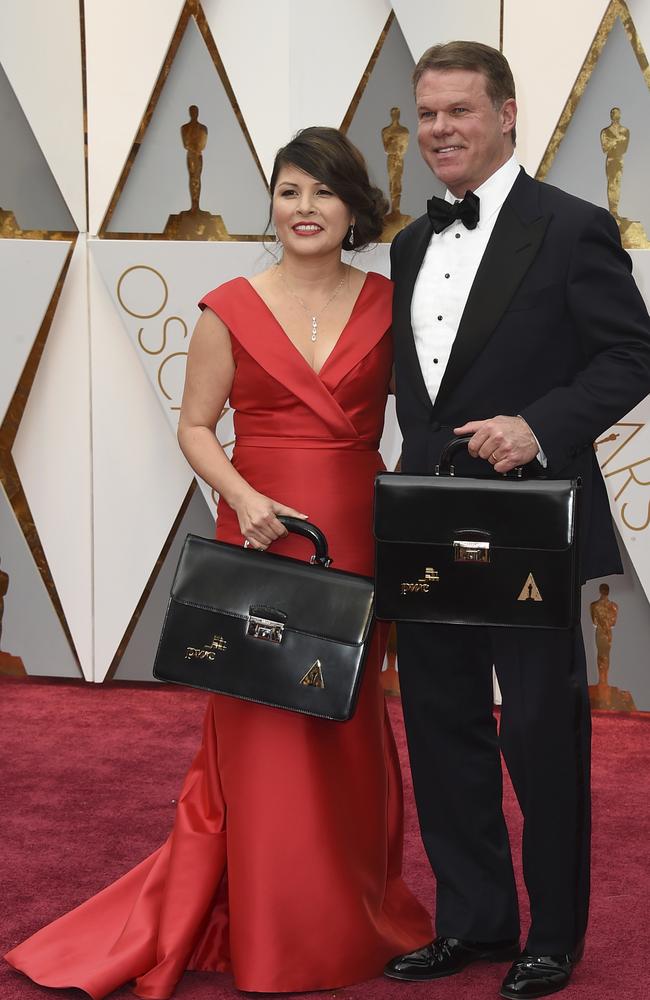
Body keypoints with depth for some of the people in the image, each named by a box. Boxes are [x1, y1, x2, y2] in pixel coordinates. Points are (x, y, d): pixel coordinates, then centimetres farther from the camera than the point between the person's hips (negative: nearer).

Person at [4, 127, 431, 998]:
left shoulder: (386, 302, 3)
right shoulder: (231, 309, -2)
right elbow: (195, 426, 1)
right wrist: (243, 497, -16)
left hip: (358, 539, 2)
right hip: (260, 534, -2)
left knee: (349, 728, 12)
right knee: (263, 730, 4)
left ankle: (356, 917, 30)